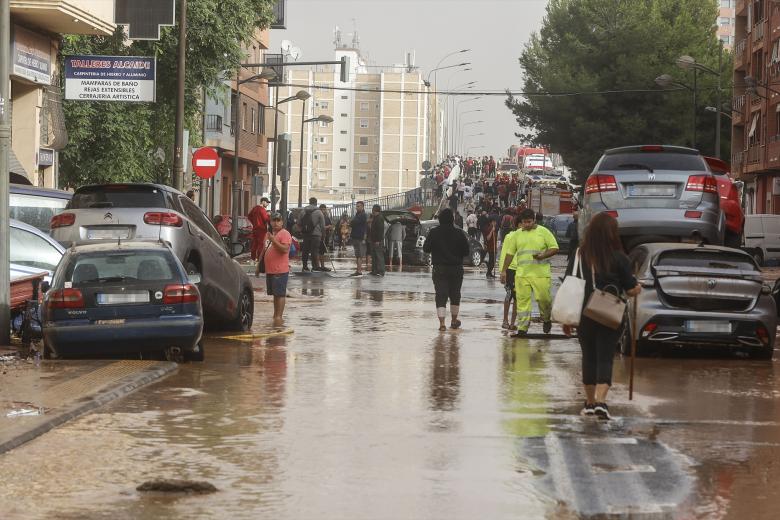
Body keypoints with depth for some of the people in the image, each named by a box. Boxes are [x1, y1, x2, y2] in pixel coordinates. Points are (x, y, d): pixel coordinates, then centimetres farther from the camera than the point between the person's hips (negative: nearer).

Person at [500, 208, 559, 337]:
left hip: (540, 274, -3)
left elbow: (554, 248, 1)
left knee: (543, 297, -4)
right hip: (521, 273, 3)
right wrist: (504, 270, 12)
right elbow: (510, 253, 16)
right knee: (522, 300, -1)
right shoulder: (517, 234, 12)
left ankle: (546, 319, 24)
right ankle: (522, 329, 1)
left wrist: (542, 256, -15)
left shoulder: (543, 232, 3)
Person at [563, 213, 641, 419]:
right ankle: (600, 401, -16)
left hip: (584, 316, 2)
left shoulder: (579, 256, -3)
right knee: (605, 358, 0)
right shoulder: (618, 258, -9)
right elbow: (631, 290, -3)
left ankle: (590, 402, 22)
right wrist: (638, 288, 21)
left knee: (588, 357, 14)